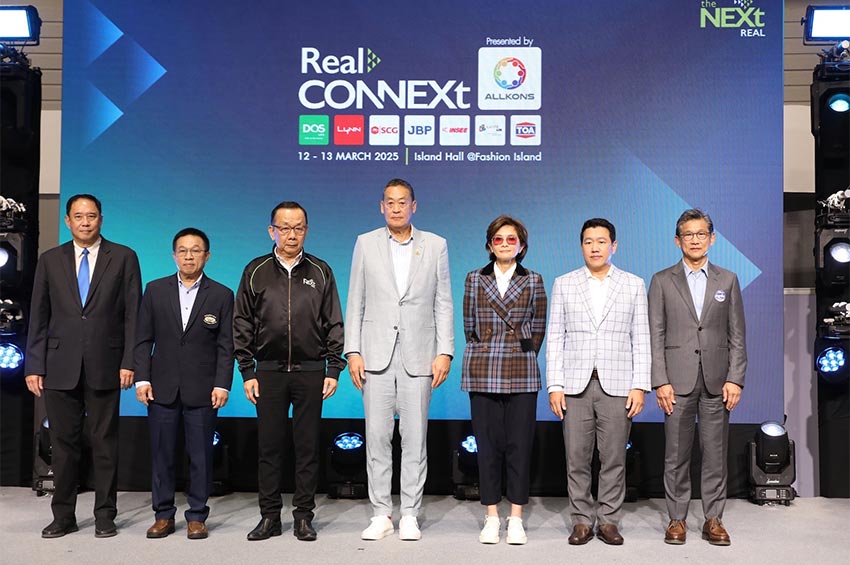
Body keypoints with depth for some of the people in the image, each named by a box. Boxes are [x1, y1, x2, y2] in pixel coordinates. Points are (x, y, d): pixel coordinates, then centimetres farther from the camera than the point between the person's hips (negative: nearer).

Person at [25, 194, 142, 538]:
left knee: (105, 444, 5)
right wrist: (34, 366, 2)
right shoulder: (50, 261, 10)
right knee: (64, 444, 8)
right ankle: (63, 517, 20)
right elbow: (38, 318, 8)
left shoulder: (123, 258, 4)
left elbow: (133, 314, 0)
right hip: (60, 368, 2)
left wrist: (129, 362, -7)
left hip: (104, 367, -2)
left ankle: (105, 516, 15)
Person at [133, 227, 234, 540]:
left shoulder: (221, 295, 3)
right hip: (163, 388, 2)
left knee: (201, 456, 4)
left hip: (202, 390, -1)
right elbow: (143, 339, 6)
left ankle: (197, 516, 15)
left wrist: (222, 385, -8)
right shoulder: (156, 290, 7)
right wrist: (142, 378, -2)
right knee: (161, 455, 7)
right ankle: (163, 515, 19)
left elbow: (225, 346, 0)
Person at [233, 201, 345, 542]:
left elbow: (334, 324, 7)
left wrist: (333, 370, 0)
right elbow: (242, 325, 7)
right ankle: (270, 516, 15)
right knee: (268, 446, 5)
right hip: (269, 371, 1)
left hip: (310, 371, 0)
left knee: (308, 446, 4)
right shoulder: (256, 272, 7)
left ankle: (304, 516, 14)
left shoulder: (320, 272, 6)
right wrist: (247, 372, 1)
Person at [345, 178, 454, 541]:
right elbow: (355, 303, 6)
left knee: (415, 439, 3)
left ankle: (410, 515, 12)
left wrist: (444, 352, -3)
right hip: (376, 355, 1)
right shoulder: (366, 244, 7)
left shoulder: (435, 245, 6)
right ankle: (381, 514, 13)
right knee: (377, 437, 3)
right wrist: (352, 352, -2)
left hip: (418, 357, 0)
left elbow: (443, 304, 5)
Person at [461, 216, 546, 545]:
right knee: (488, 445, 3)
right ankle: (492, 518, 12)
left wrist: (521, 359, 8)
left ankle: (516, 519, 9)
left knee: (520, 446, 0)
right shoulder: (475, 280, 8)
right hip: (483, 374, 1)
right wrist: (484, 356, 10)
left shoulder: (533, 281, 6)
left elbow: (538, 328, 8)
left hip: (522, 375, 0)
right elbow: (469, 326, 10)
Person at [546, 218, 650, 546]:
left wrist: (640, 386, -3)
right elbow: (555, 338, 6)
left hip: (617, 385, 0)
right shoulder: (564, 285, 9)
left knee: (614, 458, 3)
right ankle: (582, 521, 14)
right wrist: (554, 386, -1)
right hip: (575, 385, 1)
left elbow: (641, 340, 5)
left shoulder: (634, 285, 8)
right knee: (577, 459, 3)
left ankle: (608, 521, 15)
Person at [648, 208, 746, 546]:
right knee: (676, 455, 3)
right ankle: (677, 519, 13)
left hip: (717, 381, 1)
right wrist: (661, 381, -7)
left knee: (716, 454, 5)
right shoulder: (662, 281, 5)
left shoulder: (728, 280, 10)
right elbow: (656, 336, 1)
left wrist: (735, 378, -2)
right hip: (678, 381, -1)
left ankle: (713, 520, 14)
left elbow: (737, 335, 7)